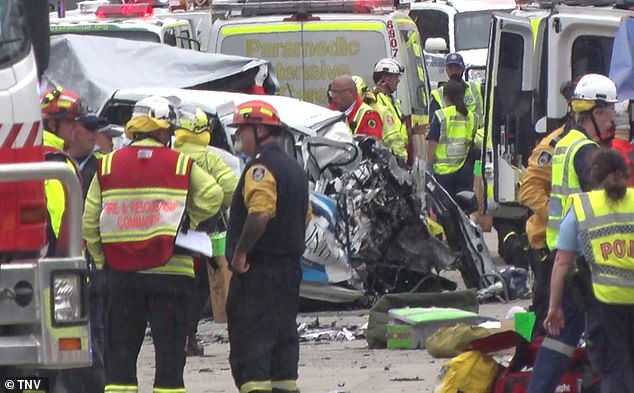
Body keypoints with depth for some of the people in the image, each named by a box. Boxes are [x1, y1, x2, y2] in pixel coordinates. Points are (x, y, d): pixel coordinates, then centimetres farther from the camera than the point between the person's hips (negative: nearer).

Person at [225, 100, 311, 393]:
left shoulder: (261, 167, -15)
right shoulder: (293, 167, 16)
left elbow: (260, 214, -28)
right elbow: (305, 216, 22)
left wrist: (240, 251, -20)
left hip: (257, 269, -9)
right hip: (290, 265, 9)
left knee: (250, 336, -10)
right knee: (283, 333, 15)